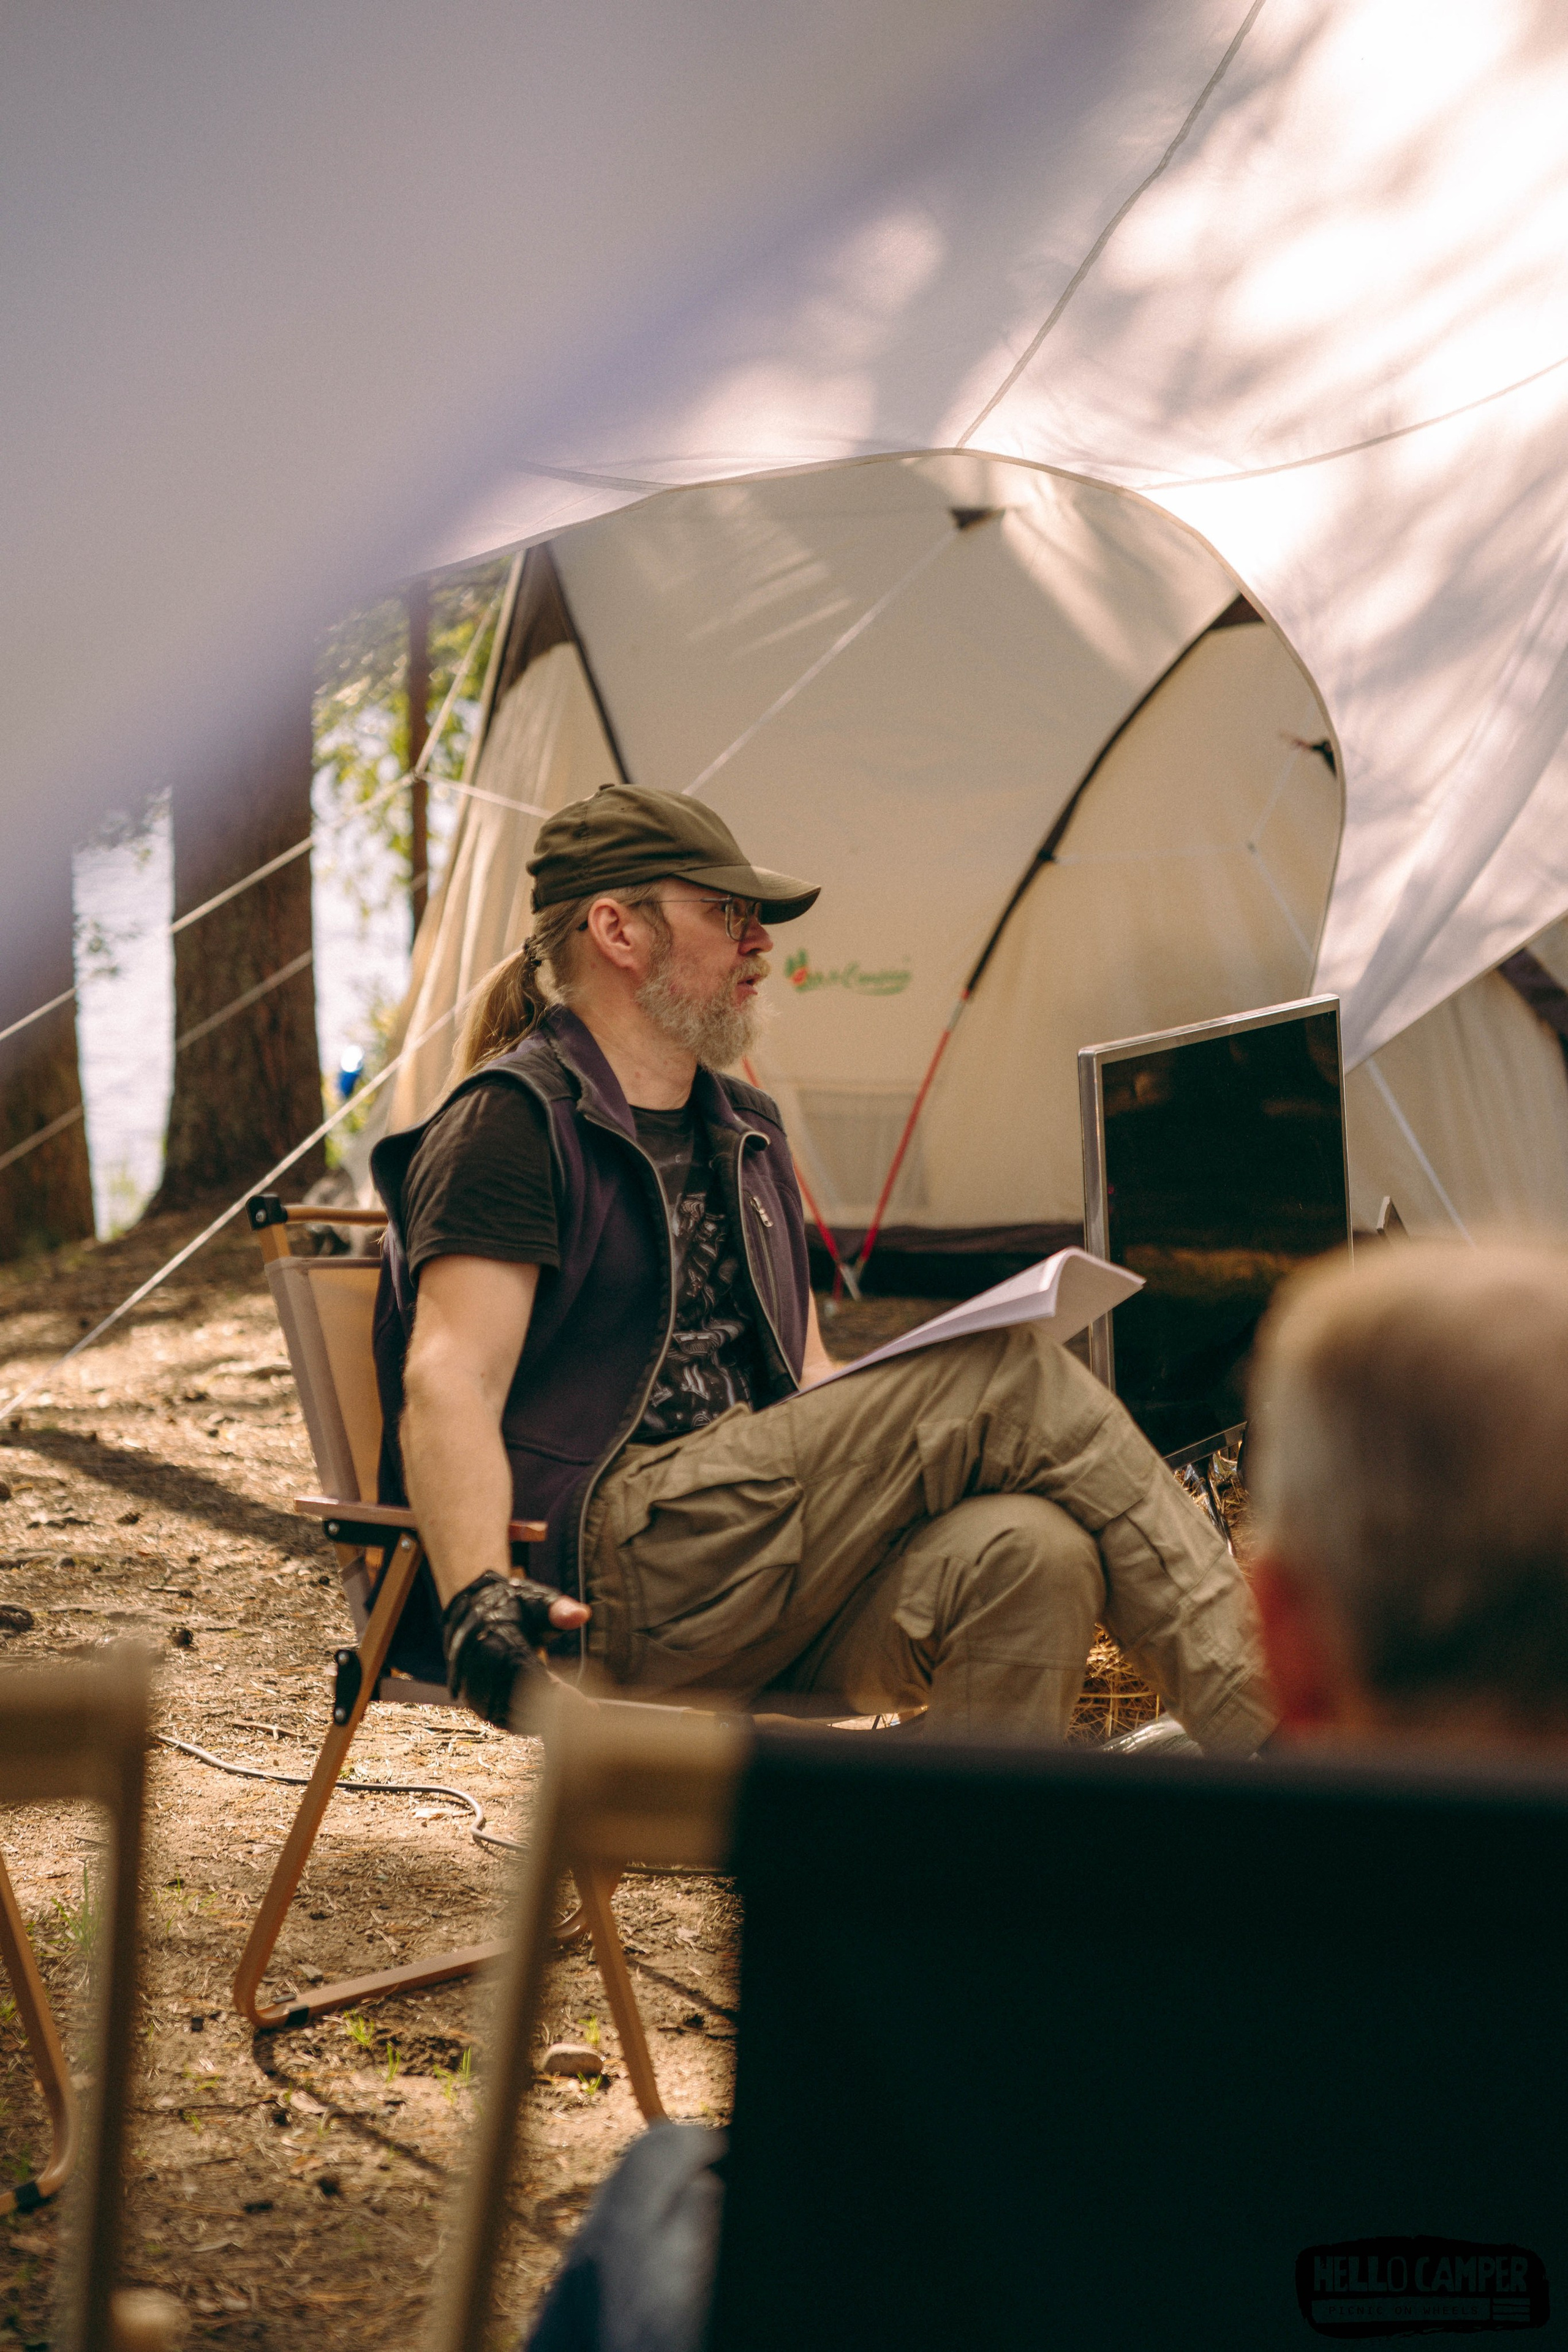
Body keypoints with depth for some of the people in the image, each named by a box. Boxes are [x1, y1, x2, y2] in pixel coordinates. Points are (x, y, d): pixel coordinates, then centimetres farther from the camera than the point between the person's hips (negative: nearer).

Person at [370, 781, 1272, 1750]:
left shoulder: (745, 1131, 25)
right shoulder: (514, 1125, -1)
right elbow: (449, 1381, -14)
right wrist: (478, 1598, -31)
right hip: (588, 1582, -8)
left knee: (1032, 1555, -25)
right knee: (1014, 1374, -19)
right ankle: (1271, 1725, -19)